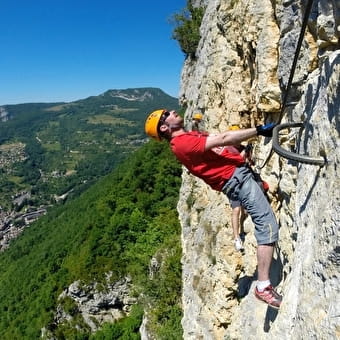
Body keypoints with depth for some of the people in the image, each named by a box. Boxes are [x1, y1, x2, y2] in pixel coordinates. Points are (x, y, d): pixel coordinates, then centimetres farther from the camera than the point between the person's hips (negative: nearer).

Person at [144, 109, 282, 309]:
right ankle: (263, 287, -12)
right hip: (236, 179, -10)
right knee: (268, 227, -15)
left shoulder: (189, 136, 17)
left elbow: (221, 143, 17)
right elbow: (223, 139, -21)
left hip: (242, 172, 10)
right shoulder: (182, 143, -15)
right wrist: (260, 130, -20)